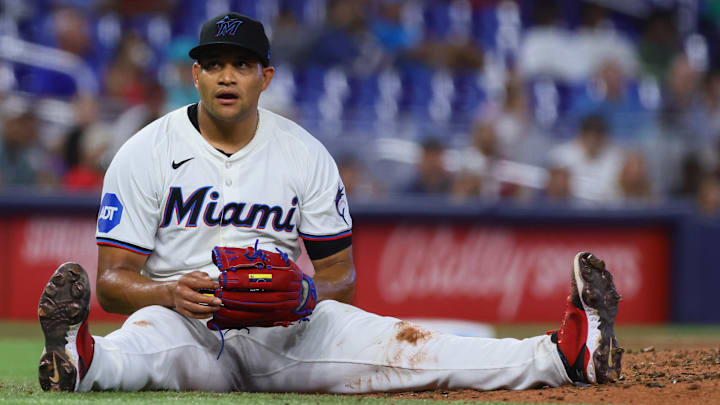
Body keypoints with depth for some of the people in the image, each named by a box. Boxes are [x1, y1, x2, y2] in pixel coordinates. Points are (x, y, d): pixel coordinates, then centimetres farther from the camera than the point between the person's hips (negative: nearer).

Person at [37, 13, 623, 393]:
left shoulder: (306, 155, 7)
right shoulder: (146, 154, -1)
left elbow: (342, 274, 8)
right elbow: (113, 280, -6)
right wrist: (172, 291, -28)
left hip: (285, 327, 2)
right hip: (179, 314, -2)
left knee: (392, 343, -20)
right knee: (147, 340, -39)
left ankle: (564, 355, -36)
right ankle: (82, 360, -75)